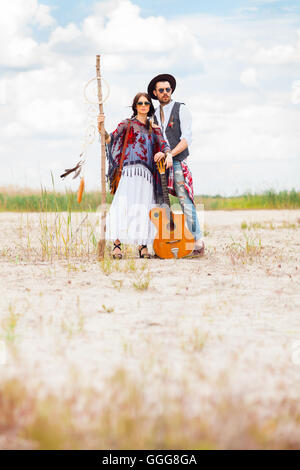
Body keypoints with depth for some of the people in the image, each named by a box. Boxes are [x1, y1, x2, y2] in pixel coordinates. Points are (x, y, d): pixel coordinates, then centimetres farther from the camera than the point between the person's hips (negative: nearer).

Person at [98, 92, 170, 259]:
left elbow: (165, 146, 11)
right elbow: (110, 139, -2)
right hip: (130, 169, -3)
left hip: (147, 173, 3)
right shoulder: (127, 124, 10)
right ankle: (117, 242, -19)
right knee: (124, 204, -17)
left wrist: (163, 153, -12)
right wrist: (101, 128, -20)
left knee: (144, 207, -3)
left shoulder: (154, 129, 19)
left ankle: (142, 245, 1)